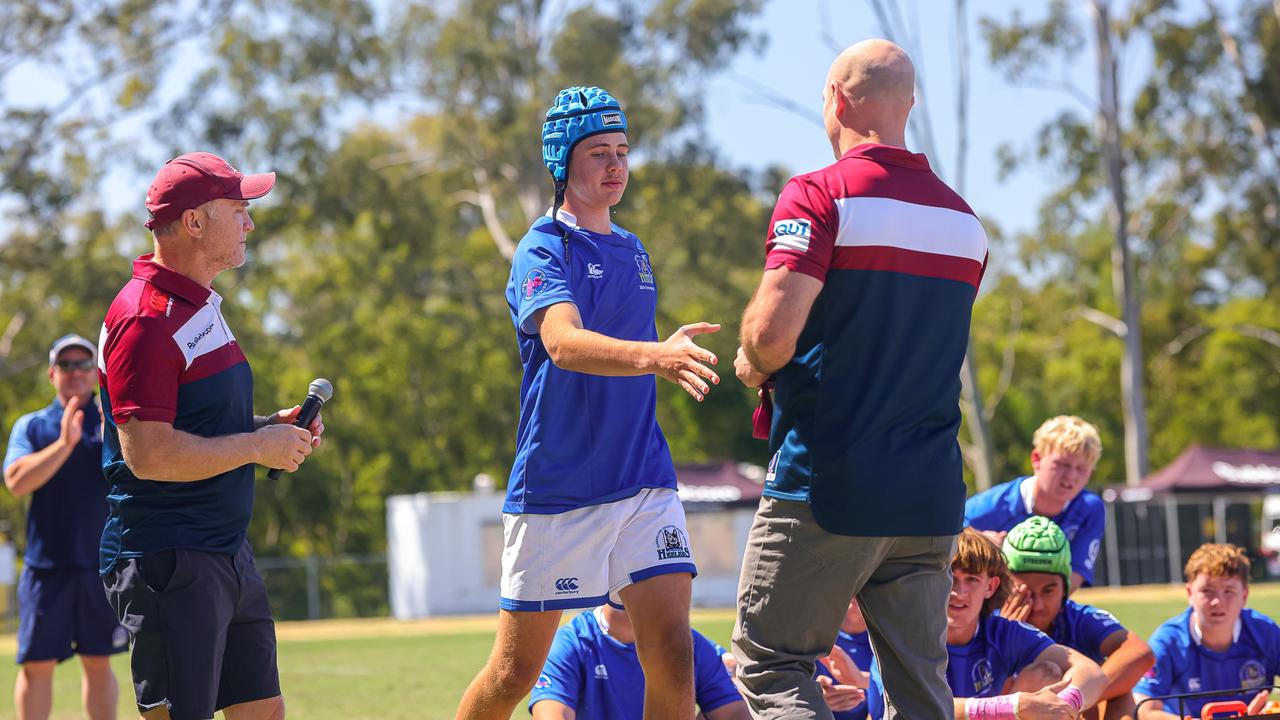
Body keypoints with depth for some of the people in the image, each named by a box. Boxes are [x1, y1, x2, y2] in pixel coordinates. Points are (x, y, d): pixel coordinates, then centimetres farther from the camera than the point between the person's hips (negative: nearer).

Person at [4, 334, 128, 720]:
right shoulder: (31, 425, 8)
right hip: (45, 565, 0)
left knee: (98, 663, 6)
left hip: (101, 562, 0)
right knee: (36, 665, -1)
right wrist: (64, 444, -19)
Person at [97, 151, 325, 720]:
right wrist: (258, 446, -15)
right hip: (168, 563, -10)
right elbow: (149, 454, -24)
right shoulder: (146, 319, -17)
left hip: (228, 555, 10)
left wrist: (270, 427, 10)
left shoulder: (201, 306, 16)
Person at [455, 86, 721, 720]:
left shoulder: (633, 252, 14)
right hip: (554, 491, -5)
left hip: (643, 483, 5)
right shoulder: (543, 251, -8)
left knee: (672, 650, -10)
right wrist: (652, 355, -45)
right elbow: (563, 341, -28)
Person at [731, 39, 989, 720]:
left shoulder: (820, 196, -9)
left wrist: (752, 365, 3)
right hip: (930, 496, 6)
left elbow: (774, 329, -20)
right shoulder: (963, 219, 12)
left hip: (828, 487, -6)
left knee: (769, 664, 3)